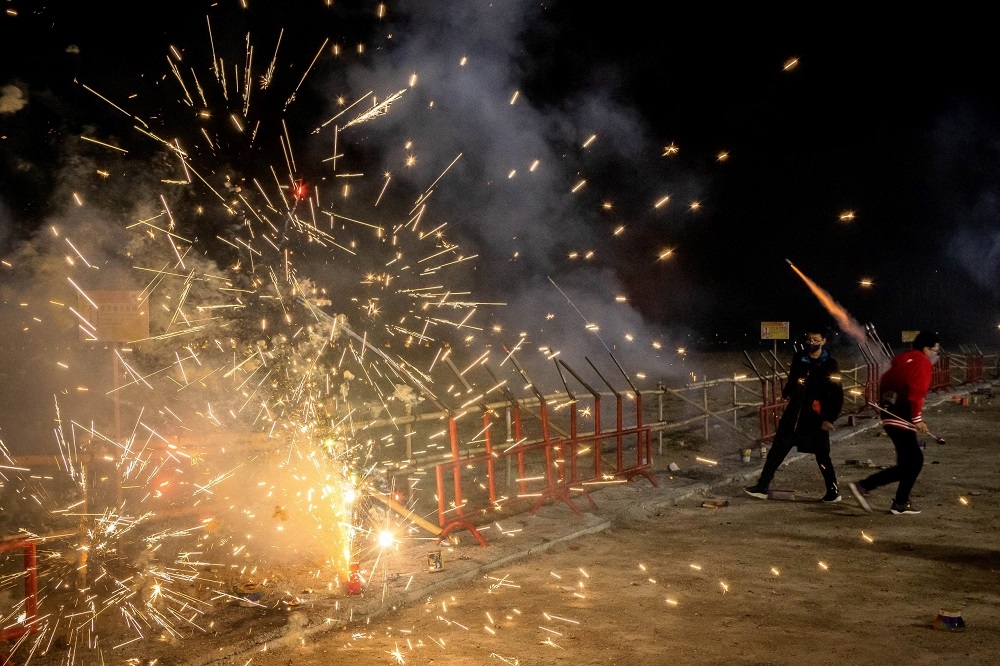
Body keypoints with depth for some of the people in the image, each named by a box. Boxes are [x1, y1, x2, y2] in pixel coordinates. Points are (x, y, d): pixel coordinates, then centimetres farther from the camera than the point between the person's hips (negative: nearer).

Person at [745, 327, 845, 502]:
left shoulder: (830, 365, -7)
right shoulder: (798, 358, 4)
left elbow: (838, 395, -7)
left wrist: (830, 419, -10)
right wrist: (787, 392, 7)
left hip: (816, 418, -4)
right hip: (793, 414, 4)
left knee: (822, 456, 4)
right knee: (777, 449, 3)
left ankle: (833, 491, 21)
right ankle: (762, 486, 8)